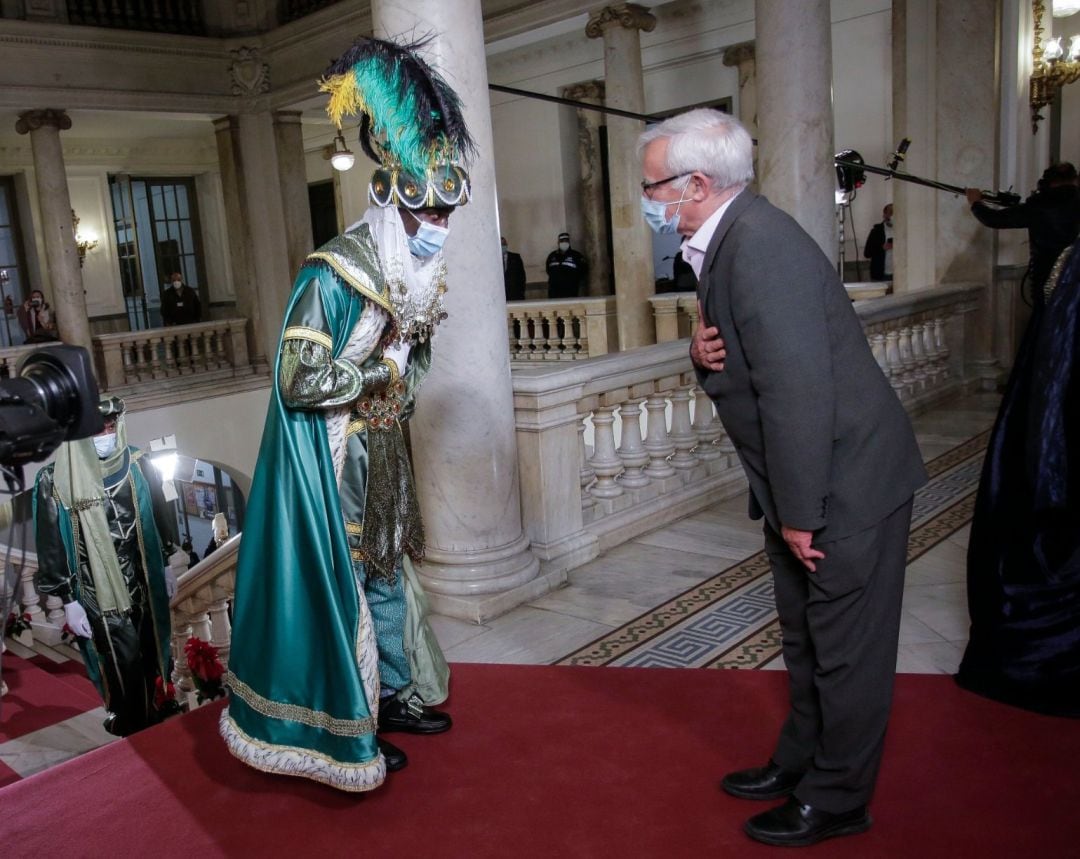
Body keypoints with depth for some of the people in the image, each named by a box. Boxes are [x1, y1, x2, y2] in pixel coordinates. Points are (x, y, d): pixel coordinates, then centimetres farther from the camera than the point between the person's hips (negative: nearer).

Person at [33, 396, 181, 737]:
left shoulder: (138, 465, -6)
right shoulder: (55, 481, -15)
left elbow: (159, 515, 8)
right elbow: (51, 545, -9)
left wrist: (167, 565, 14)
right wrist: (68, 601, -7)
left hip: (143, 580, 3)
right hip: (97, 590, -3)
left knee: (150, 647, 16)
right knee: (124, 659, 1)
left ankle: (155, 707, 40)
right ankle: (131, 724, 25)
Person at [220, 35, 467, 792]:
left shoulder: (415, 275, 4)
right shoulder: (333, 275, -22)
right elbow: (298, 381, -25)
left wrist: (396, 394, -1)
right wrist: (380, 373, -17)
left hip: (378, 456, 8)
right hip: (329, 459, -8)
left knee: (387, 570, 17)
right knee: (340, 582, 2)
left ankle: (396, 695, 35)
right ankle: (343, 734, 19)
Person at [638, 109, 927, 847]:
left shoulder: (761, 244, -24)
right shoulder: (726, 240, 8)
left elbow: (797, 389, -28)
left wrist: (800, 512, -21)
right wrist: (704, 354, -7)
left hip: (845, 482, -10)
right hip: (804, 482, 10)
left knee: (846, 650, 8)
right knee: (807, 639, 22)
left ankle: (836, 801, 26)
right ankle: (800, 764, 41)